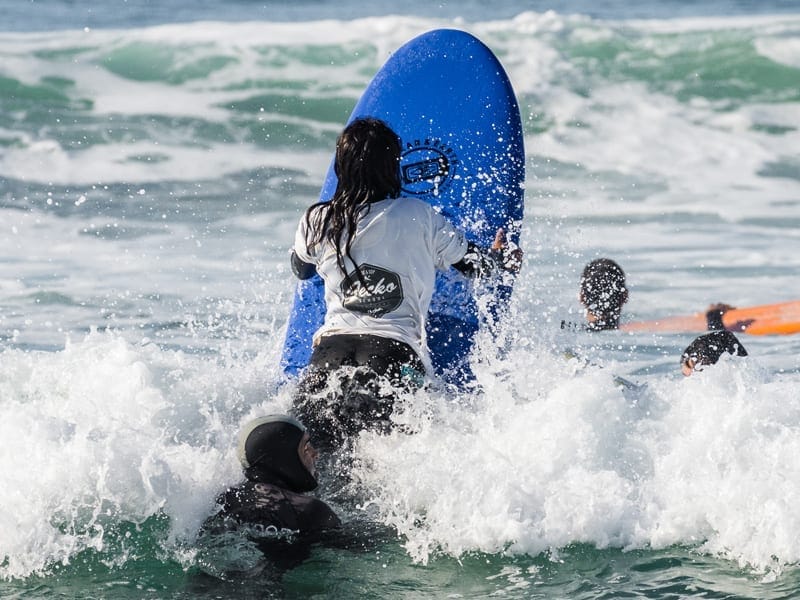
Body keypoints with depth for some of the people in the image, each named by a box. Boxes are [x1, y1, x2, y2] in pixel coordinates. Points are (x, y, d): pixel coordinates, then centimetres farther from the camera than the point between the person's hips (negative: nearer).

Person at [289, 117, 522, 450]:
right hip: (396, 349, -3)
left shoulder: (318, 222, 10)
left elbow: (300, 269, 32)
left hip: (332, 347, 3)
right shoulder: (418, 217, 4)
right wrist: (502, 258, 40)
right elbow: (473, 265, 17)